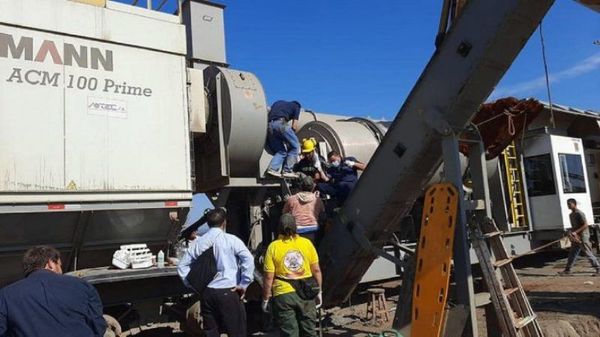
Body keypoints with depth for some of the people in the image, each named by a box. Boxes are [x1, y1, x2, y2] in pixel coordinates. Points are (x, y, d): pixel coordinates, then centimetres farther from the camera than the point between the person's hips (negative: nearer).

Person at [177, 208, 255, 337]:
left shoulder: (198, 242, 6)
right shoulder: (231, 240, -7)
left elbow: (182, 266, 11)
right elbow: (248, 259, -18)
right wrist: (244, 285, -10)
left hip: (207, 293, 4)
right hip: (228, 292, -4)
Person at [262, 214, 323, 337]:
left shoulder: (273, 247, -7)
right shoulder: (306, 243, -2)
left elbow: (269, 277, -8)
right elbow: (316, 270, 2)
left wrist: (265, 299, 2)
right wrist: (319, 291, 13)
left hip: (283, 295, -2)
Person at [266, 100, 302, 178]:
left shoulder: (277, 103, 37)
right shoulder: (296, 106, 23)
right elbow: (294, 126, 12)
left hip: (269, 125, 6)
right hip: (280, 123, -6)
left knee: (281, 151, 16)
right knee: (295, 146, 8)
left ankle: (272, 168, -4)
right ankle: (287, 171, -1)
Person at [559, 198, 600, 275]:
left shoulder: (579, 213, -15)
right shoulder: (571, 215, 13)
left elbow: (586, 225, -20)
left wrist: (576, 232, -23)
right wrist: (571, 232, 1)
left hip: (583, 237, -9)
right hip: (575, 237, 9)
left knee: (588, 254, -2)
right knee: (572, 254, 10)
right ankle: (567, 270, 13)